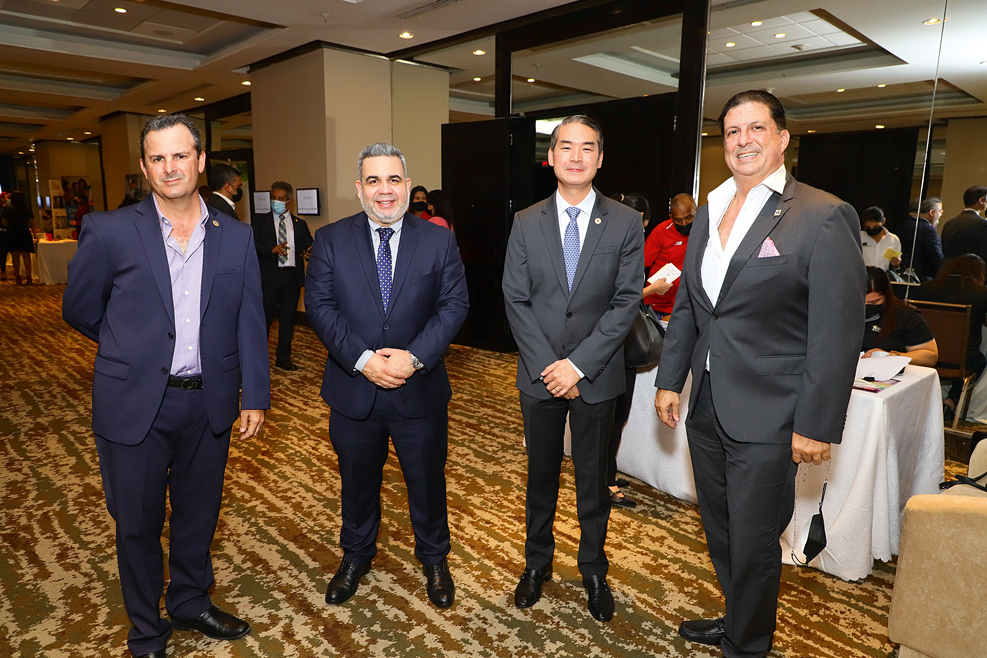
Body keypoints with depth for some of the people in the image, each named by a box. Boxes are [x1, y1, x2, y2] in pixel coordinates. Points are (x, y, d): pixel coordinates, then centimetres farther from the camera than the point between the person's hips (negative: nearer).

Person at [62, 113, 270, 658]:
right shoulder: (109, 232, -7)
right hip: (135, 405, -2)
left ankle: (190, 603, 45)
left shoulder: (236, 238, 1)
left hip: (209, 403, 2)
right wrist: (133, 348, 12)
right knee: (137, 525, 14)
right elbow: (78, 309, 5)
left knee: (198, 515, 19)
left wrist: (255, 397, -1)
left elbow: (250, 324, 1)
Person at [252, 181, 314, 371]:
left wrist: (309, 251, -14)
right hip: (270, 276, -3)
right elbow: (253, 245, -5)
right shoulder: (260, 220, 6)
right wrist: (272, 249, -21)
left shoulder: (300, 224, 13)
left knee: (287, 319, 10)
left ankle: (283, 358, 22)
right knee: (265, 318, -1)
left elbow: (309, 245, 9)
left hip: (293, 276, 3)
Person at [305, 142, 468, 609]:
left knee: (427, 480, 15)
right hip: (353, 388, 1)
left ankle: (433, 559, 40)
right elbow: (319, 306, -7)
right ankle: (356, 557, 44)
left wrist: (415, 357, -19)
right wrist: (362, 359, -19)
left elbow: (454, 304, -6)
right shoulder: (330, 240, -1)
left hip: (420, 388, 0)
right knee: (357, 480, 19)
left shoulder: (439, 241, -1)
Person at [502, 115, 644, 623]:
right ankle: (537, 561, 36)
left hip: (595, 376, -1)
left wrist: (579, 364, -14)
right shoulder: (526, 223, 1)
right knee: (541, 475, 16)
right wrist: (548, 365, -11)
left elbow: (626, 302, -7)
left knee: (593, 479, 13)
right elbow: (516, 300, -2)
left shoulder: (625, 223, -3)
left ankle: (593, 570, 34)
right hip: (539, 373, 1)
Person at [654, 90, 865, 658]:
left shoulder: (825, 217, -11)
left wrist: (817, 425, -15)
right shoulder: (710, 213, 9)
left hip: (767, 418, -6)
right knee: (720, 533, 22)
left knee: (753, 546, 9)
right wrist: (670, 380, 11)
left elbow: (837, 334, -14)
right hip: (707, 408, 7)